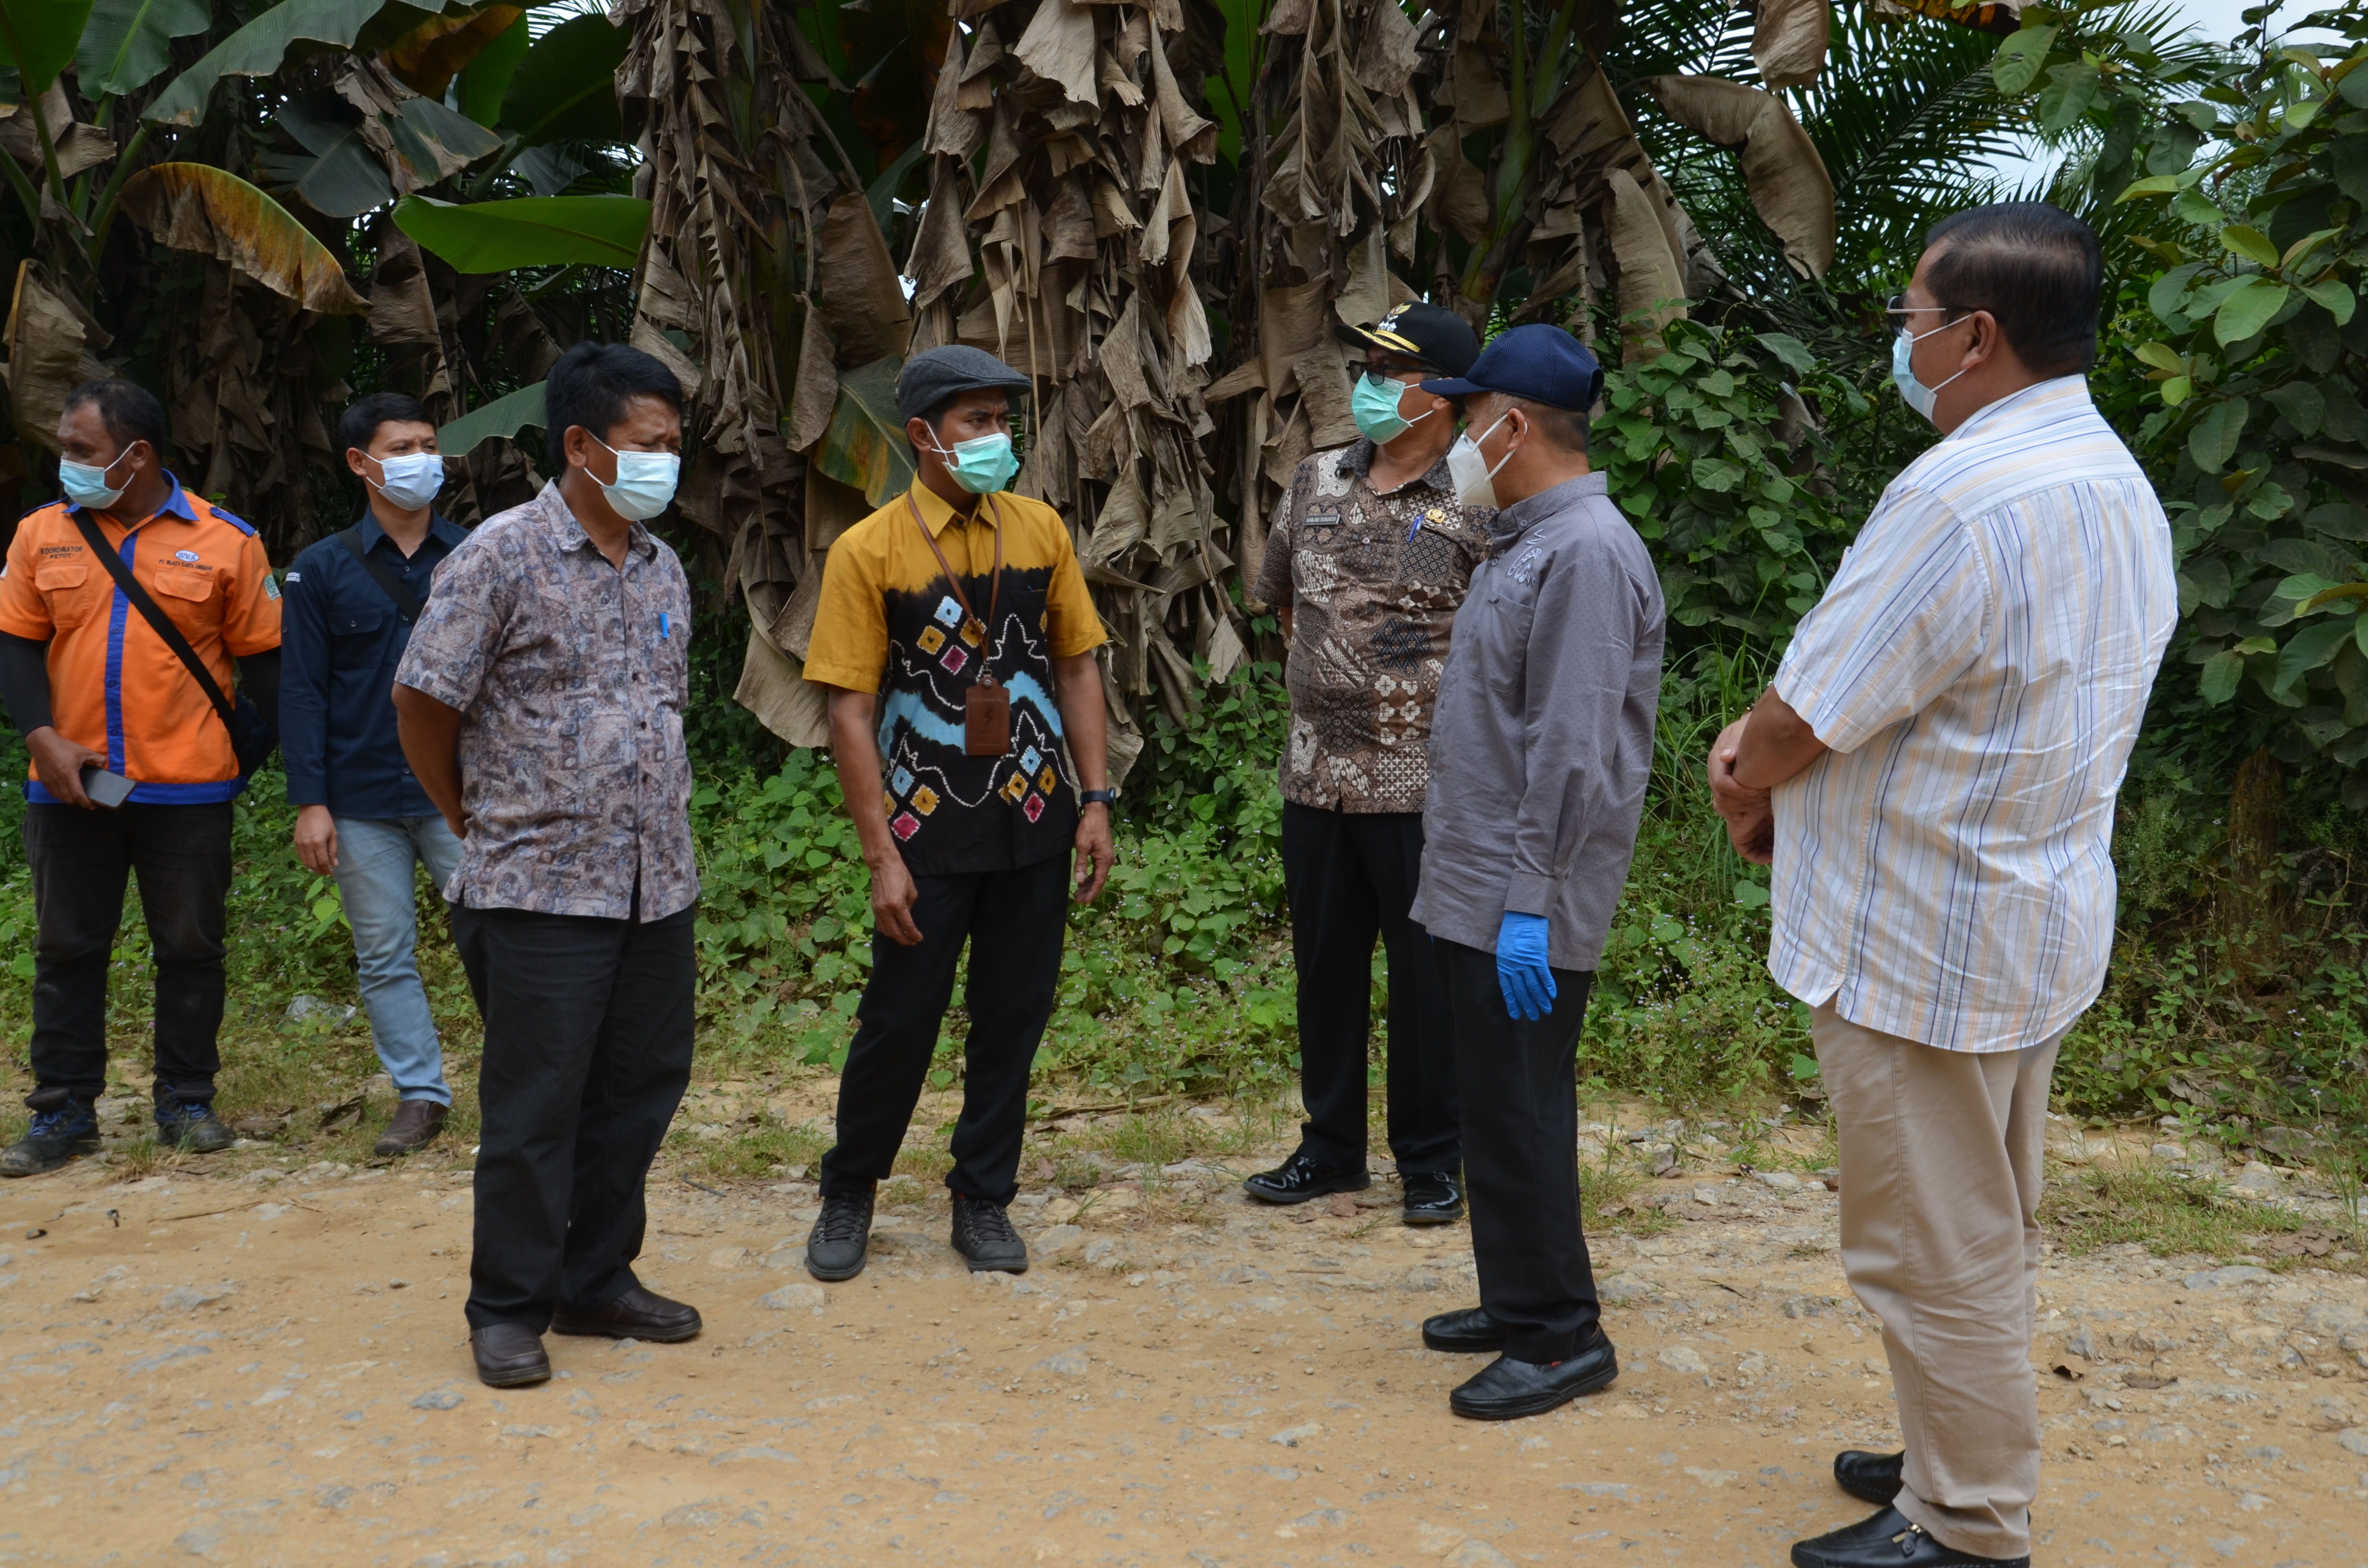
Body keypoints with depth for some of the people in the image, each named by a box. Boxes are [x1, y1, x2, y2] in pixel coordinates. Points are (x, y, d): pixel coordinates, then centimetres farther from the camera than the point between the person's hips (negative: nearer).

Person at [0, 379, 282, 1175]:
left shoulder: (225, 542, -2)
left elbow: (263, 660, 1)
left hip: (188, 788, -2)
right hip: (70, 785, 2)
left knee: (191, 947, 7)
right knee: (67, 949, 9)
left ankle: (186, 1102, 21)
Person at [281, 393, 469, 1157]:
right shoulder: (321, 570, 2)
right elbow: (304, 693, 1)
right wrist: (309, 802, -5)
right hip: (365, 803, 1)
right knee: (385, 957, 7)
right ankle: (420, 1095, 18)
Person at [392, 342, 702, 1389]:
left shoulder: (663, 569, 11)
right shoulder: (502, 556, -10)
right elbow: (421, 703, -6)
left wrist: (661, 824, 15)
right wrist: (480, 824, 4)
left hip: (657, 882, 7)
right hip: (541, 885, -7)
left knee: (640, 1090, 13)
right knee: (534, 1108, 1)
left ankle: (596, 1283, 28)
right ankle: (509, 1309, 17)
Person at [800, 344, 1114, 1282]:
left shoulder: (1039, 530, 4)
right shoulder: (868, 552, -7)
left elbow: (1077, 667, 9)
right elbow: (851, 711, -8)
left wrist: (1094, 799, 3)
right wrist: (882, 856, -12)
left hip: (1034, 822, 3)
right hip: (928, 831, -3)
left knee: (1013, 1019, 10)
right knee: (899, 1021, 4)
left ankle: (983, 1201, 26)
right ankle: (847, 1196, 26)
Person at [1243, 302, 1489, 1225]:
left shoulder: (1476, 507, -9)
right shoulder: (1316, 483, 8)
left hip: (1422, 789, -5)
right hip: (1316, 776, 5)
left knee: (1425, 975, 5)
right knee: (1325, 966, 14)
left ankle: (1431, 1162, 20)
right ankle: (1330, 1147, 29)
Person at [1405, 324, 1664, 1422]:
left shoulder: (1585, 553, -17)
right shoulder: (1525, 542, 16)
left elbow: (1573, 753, -22)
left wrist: (1530, 902, -23)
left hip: (1523, 907, -10)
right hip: (1475, 890, 10)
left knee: (1520, 1112, -4)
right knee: (1496, 1105, 16)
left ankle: (1563, 1336, 8)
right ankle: (1519, 1302, 28)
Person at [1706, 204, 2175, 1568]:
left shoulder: (1963, 495, -26)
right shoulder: (2117, 484, 8)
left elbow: (1799, 726, -19)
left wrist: (1746, 788, 2)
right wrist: (1774, 743, 3)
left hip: (1923, 944, -10)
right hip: (2039, 918, 10)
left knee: (1936, 1253, 4)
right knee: (1992, 1235, 22)